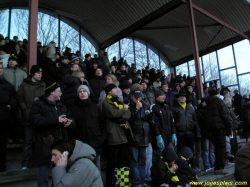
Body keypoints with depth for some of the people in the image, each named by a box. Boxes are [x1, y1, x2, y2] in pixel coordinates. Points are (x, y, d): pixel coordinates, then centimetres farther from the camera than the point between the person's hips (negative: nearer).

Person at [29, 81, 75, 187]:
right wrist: (57, 120, -17)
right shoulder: (39, 105, -3)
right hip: (46, 147, -6)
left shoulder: (61, 106, 19)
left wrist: (69, 122, -8)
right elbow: (36, 122, -19)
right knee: (43, 176, 0)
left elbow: (72, 121, 18)